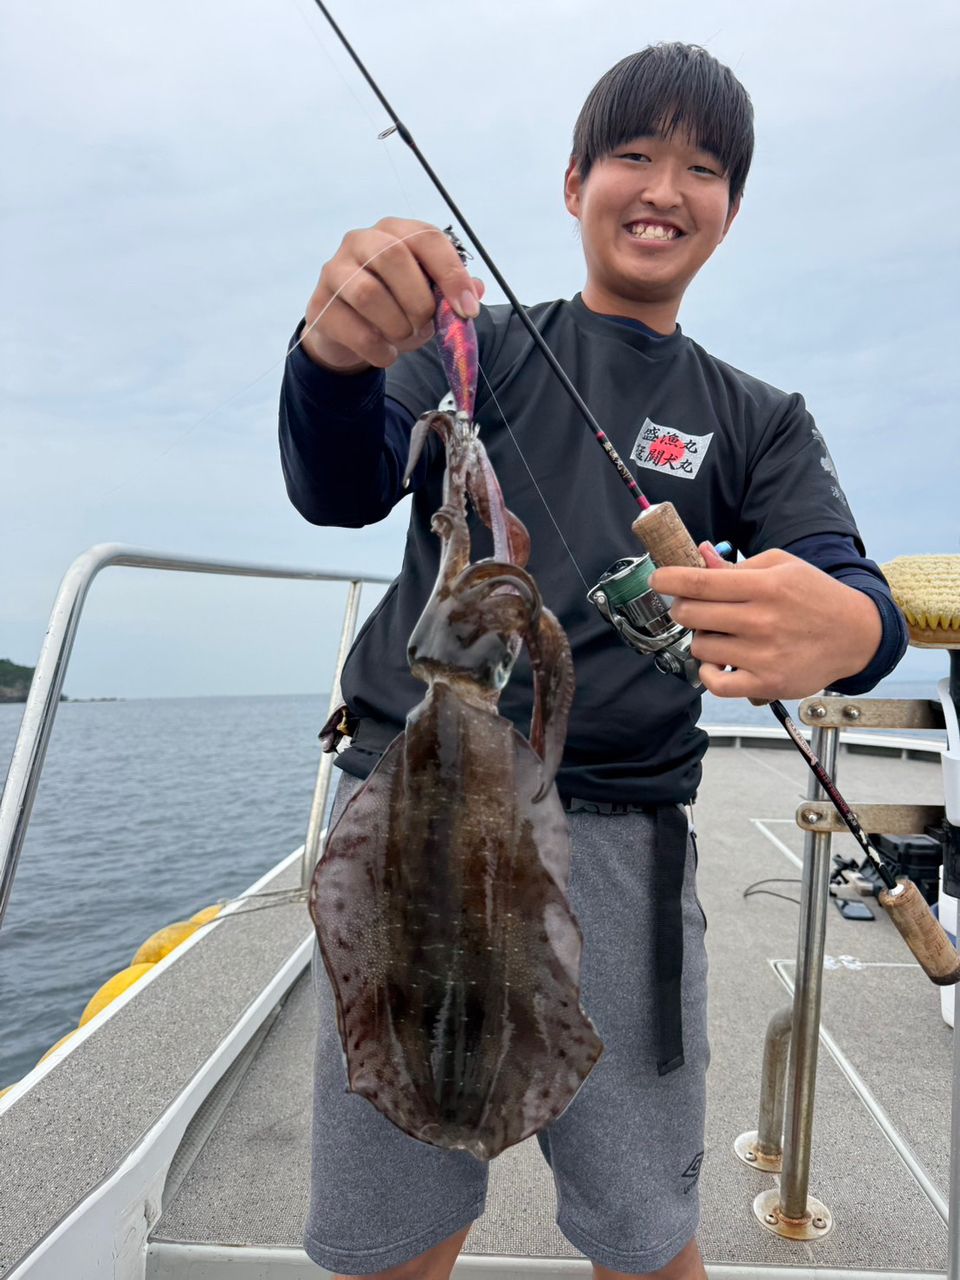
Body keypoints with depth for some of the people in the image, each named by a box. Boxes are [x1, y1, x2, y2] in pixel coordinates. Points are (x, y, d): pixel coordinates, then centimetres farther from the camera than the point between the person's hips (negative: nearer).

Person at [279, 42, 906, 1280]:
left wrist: (847, 630, -29)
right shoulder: (480, 347, 9)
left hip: (616, 833, 1)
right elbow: (341, 488, -8)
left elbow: (853, 592, -4)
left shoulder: (759, 422, 12)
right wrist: (335, 351, -30)